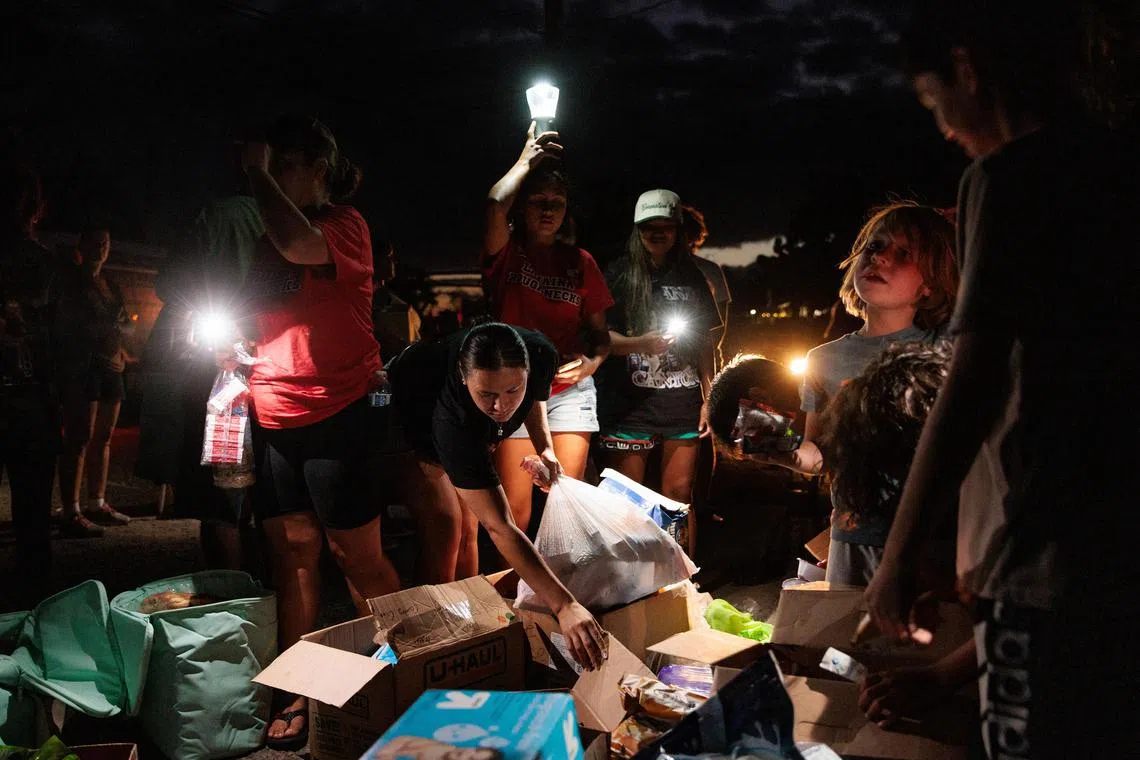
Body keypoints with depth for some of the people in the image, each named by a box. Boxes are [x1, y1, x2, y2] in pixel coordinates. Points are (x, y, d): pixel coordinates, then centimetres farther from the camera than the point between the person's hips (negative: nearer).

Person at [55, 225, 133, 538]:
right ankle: (71, 514, -15)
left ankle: (97, 504, 15)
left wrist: (116, 326, -4)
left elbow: (127, 324, 18)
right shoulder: (70, 283, 1)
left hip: (110, 367, 7)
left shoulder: (109, 286, 21)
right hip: (81, 367, -7)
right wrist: (108, 326, -11)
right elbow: (68, 324, -6)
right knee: (79, 439, -13)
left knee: (103, 439, 8)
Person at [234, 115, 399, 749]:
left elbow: (301, 246, -28)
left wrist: (258, 173, -17)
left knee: (359, 556, 1)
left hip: (334, 415, -7)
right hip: (273, 417, 7)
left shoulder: (344, 224, -5)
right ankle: (297, 693, 20)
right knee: (292, 556, 10)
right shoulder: (272, 238, 16)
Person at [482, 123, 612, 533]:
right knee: (515, 510, -4)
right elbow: (496, 206, -22)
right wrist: (526, 161, -9)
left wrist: (592, 361, -9)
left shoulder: (580, 262, 9)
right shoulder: (507, 252, 2)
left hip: (570, 388, 2)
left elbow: (599, 331, 12)